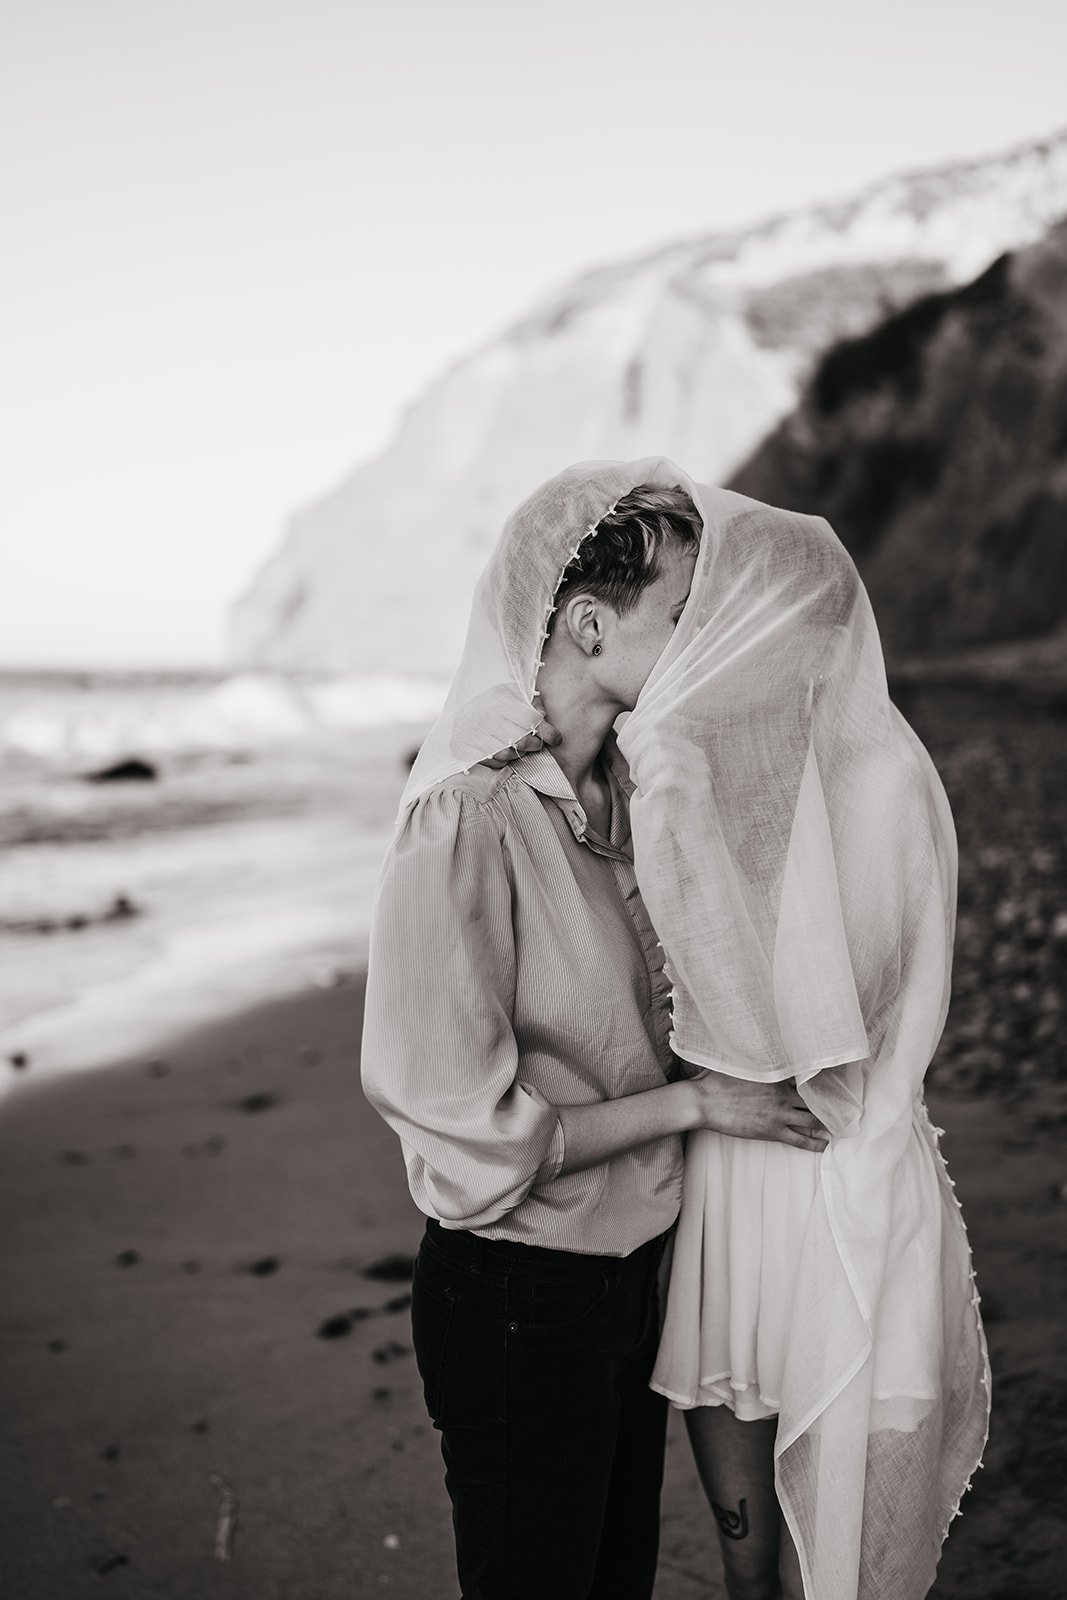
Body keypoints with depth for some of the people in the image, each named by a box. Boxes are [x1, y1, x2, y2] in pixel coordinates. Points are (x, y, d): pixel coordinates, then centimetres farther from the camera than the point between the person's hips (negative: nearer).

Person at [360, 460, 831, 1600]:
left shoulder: (615, 787, 1)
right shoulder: (469, 822, -25)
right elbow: (474, 1136, -24)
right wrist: (694, 1100, -17)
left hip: (627, 1269, 8)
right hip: (516, 1300, -8)